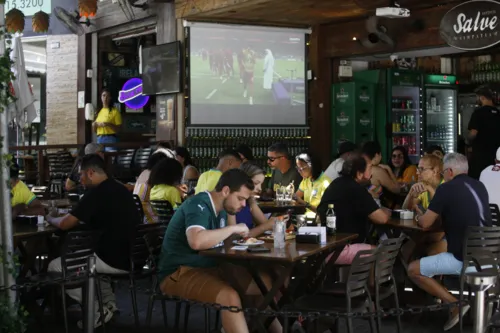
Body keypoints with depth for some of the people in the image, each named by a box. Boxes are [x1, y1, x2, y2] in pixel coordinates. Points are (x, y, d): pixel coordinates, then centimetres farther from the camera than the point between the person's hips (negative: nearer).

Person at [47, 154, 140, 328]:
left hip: (115, 260, -9)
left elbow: (65, 224, -10)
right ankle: (108, 302, 20)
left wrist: (51, 218, 12)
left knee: (55, 267, 3)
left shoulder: (95, 194, -14)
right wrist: (73, 215, 24)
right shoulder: (120, 189, 13)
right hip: (133, 256, 9)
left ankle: (97, 312, 1)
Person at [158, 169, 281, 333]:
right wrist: (233, 228, -25)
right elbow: (196, 241, -37)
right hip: (179, 272, -9)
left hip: (209, 267, 9)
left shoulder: (221, 209, 9)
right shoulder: (198, 205, -18)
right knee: (230, 297, -33)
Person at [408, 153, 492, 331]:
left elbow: (425, 223, -7)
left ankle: (455, 304, -4)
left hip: (464, 259, -8)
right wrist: (441, 212, 24)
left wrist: (418, 216, 15)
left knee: (413, 270, 5)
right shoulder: (479, 186, 11)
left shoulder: (446, 188, -10)